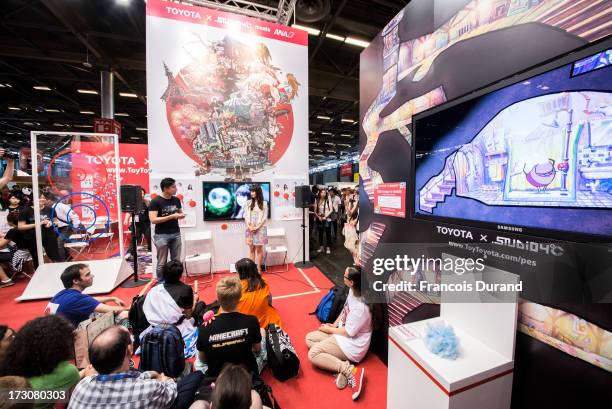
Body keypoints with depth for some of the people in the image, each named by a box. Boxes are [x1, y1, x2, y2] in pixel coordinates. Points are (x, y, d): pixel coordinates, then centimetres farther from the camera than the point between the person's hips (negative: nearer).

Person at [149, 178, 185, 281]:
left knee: (176, 261, 10)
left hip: (176, 234, 5)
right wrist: (172, 216, -22)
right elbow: (153, 220, -17)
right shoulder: (155, 201, -10)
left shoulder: (176, 200, 6)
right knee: (162, 262, 6)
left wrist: (181, 215, -5)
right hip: (162, 235, -5)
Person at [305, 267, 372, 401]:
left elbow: (349, 332, -23)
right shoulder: (353, 291, -7)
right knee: (309, 338, 6)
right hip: (342, 332, 10)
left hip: (352, 344, -9)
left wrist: (330, 330, -8)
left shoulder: (361, 307, -33)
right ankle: (342, 365, -4)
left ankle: (350, 371, -14)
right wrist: (334, 324, 4)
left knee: (313, 354, -16)